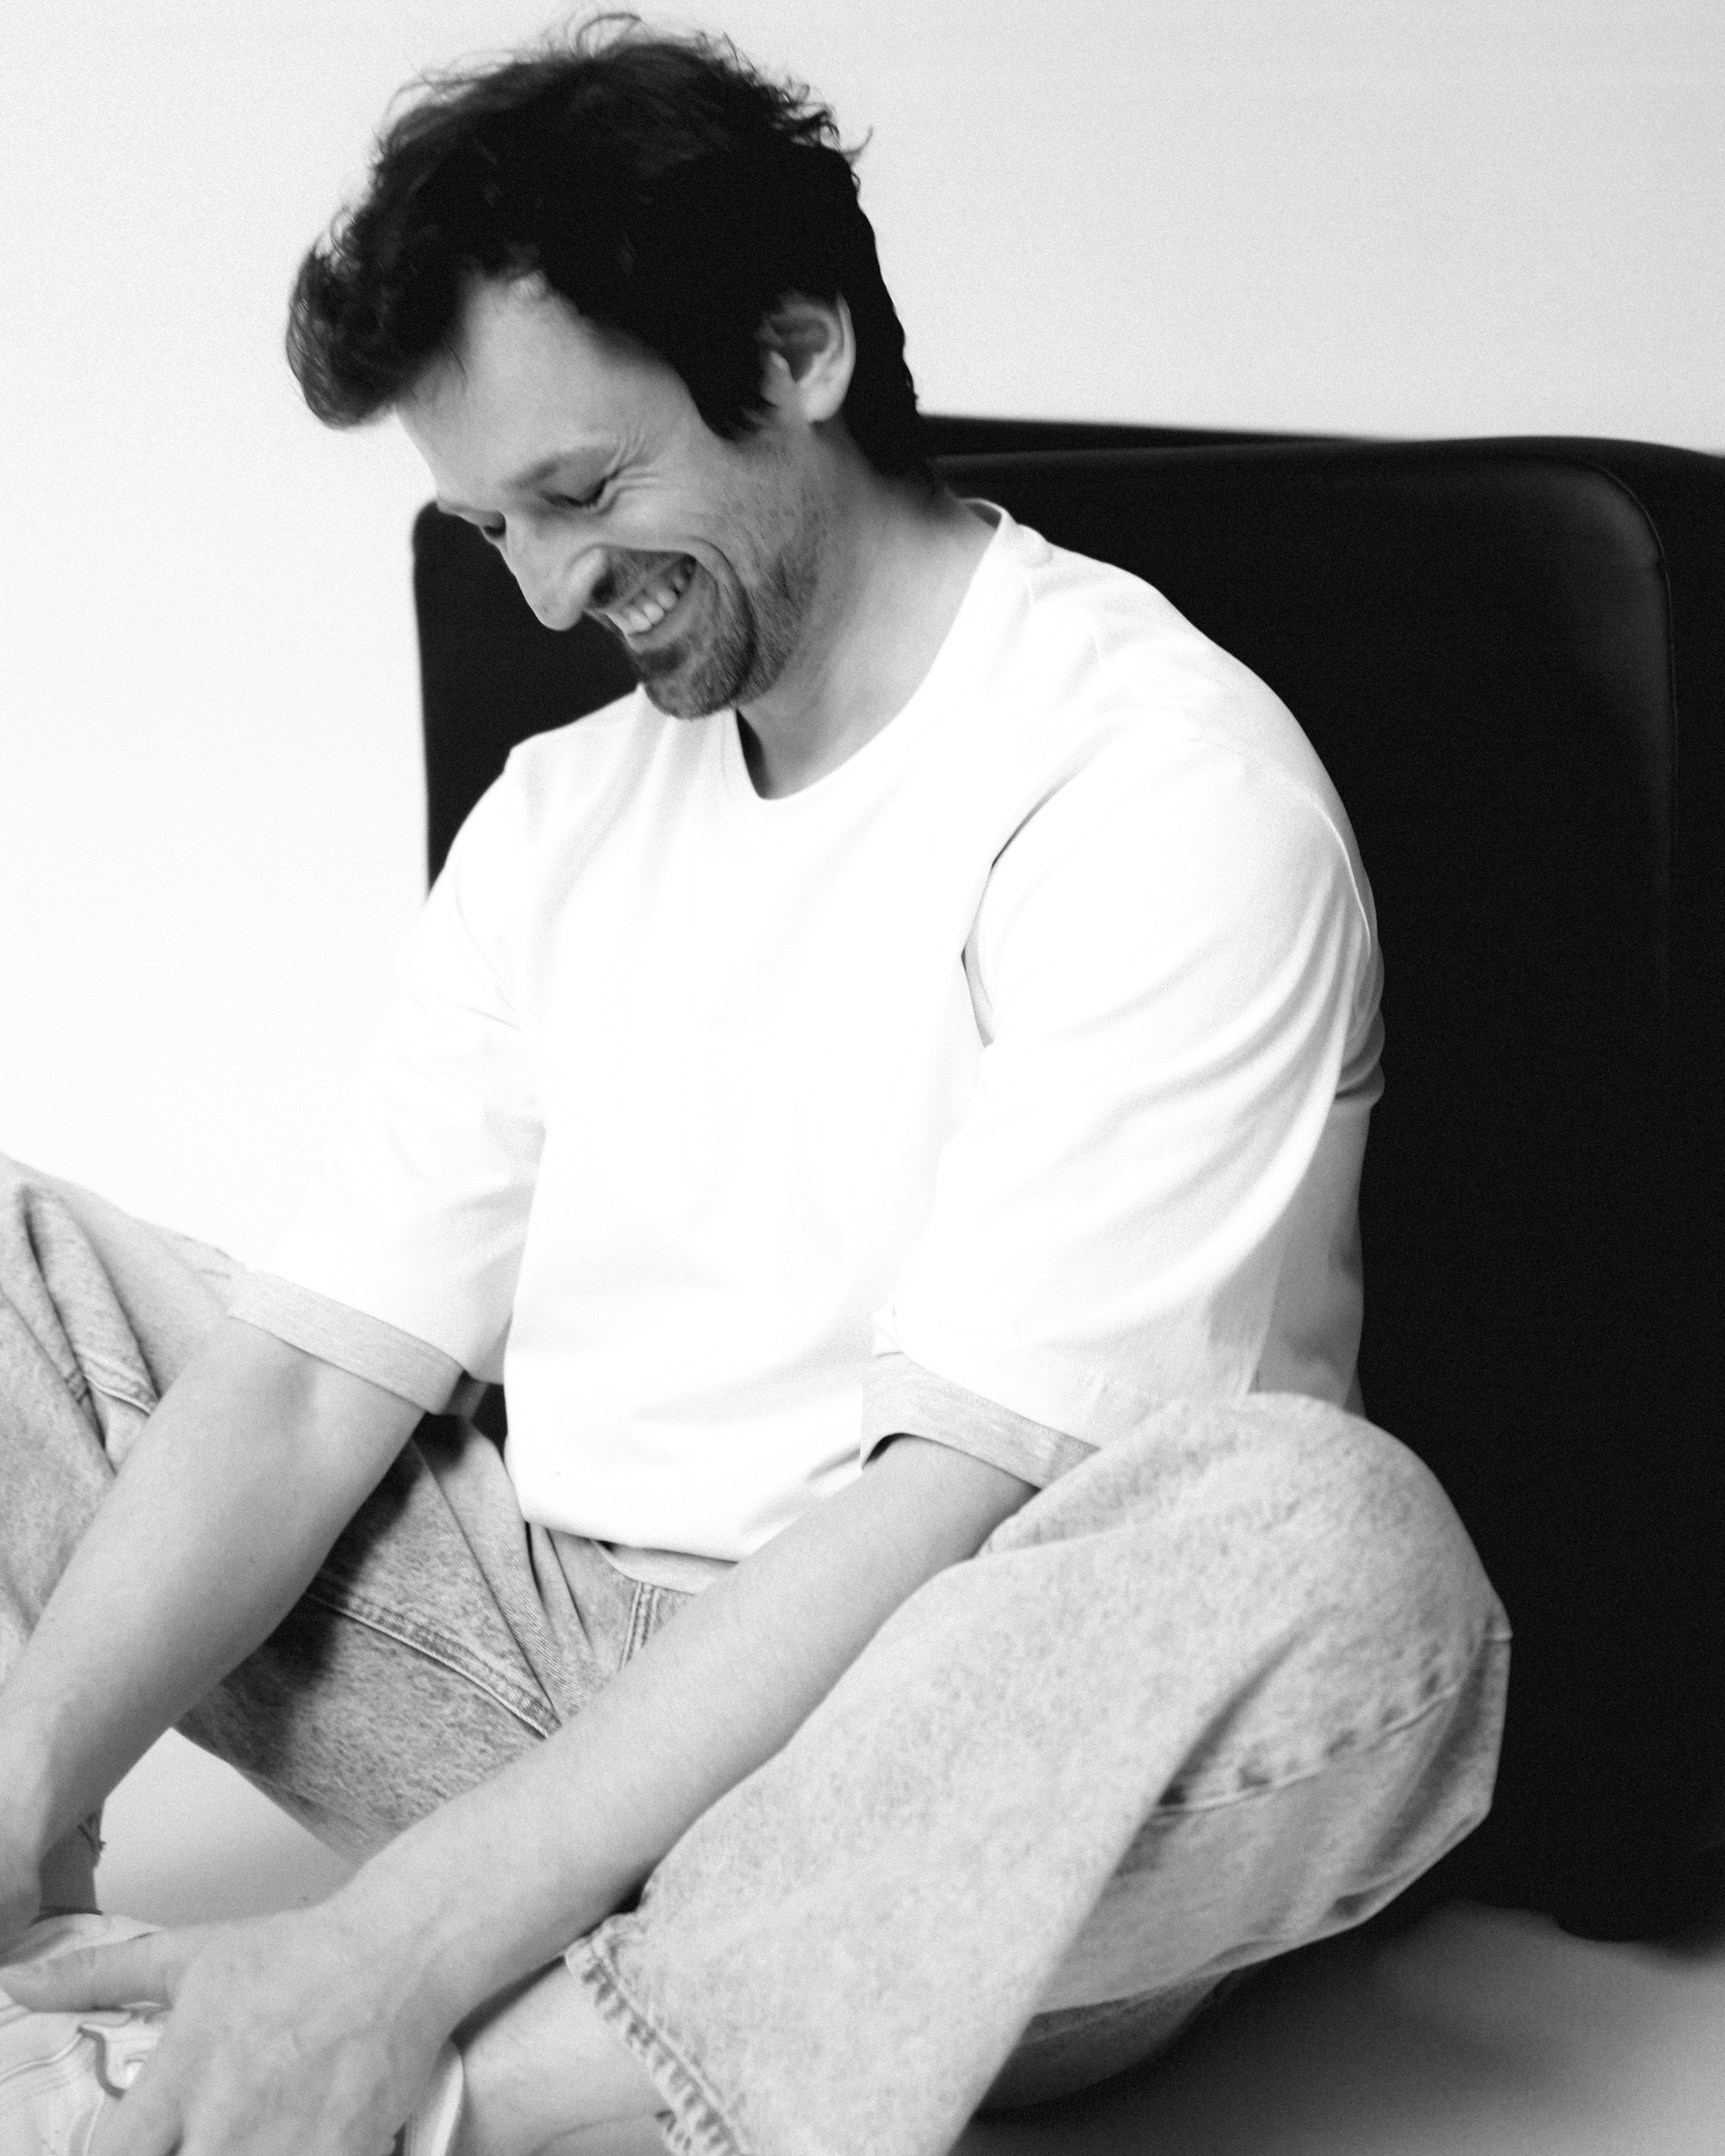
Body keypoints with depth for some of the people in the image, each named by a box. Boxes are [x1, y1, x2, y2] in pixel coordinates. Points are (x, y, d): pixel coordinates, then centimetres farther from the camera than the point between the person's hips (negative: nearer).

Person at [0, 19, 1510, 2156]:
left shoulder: (1165, 781, -12)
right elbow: (321, 1368, 2)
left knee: (1331, 1539, -37)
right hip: (551, 1660, 6)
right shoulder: (562, 813, 11)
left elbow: (957, 1496, -21)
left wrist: (404, 1944, -29)